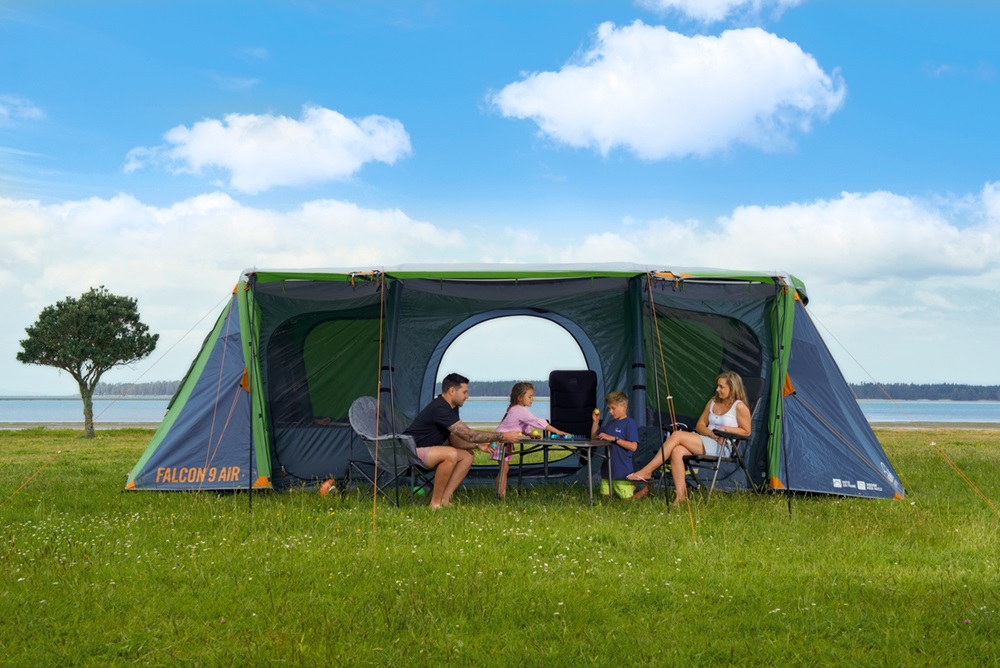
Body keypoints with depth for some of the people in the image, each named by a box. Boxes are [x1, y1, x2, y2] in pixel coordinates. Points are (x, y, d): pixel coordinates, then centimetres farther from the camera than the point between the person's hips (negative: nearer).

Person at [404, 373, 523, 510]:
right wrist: (502, 436, -23)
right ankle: (435, 504, -22)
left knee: (468, 455, 2)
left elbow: (454, 440, 11)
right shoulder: (440, 409, -25)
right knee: (450, 454, -34)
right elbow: (468, 435, -27)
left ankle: (444, 499, -5)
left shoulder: (452, 408, 8)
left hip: (427, 451, 10)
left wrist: (477, 445, -5)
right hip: (410, 452, -10)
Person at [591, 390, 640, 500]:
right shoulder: (610, 424, 12)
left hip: (622, 472, -7)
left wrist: (614, 438, -21)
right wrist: (596, 421, 6)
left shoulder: (630, 423, -10)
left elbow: (633, 446, -19)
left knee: (627, 499, -1)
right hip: (607, 470, 7)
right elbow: (594, 438, 19)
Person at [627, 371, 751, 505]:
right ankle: (681, 495, -28)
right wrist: (712, 433, -3)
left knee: (677, 435, -23)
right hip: (704, 441, 7)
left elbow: (746, 431, 1)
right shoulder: (713, 401, 20)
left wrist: (725, 429, -10)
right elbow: (700, 425, 17)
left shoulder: (739, 406, 1)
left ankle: (646, 471, -22)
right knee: (677, 451, -26)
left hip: (720, 447, -7)